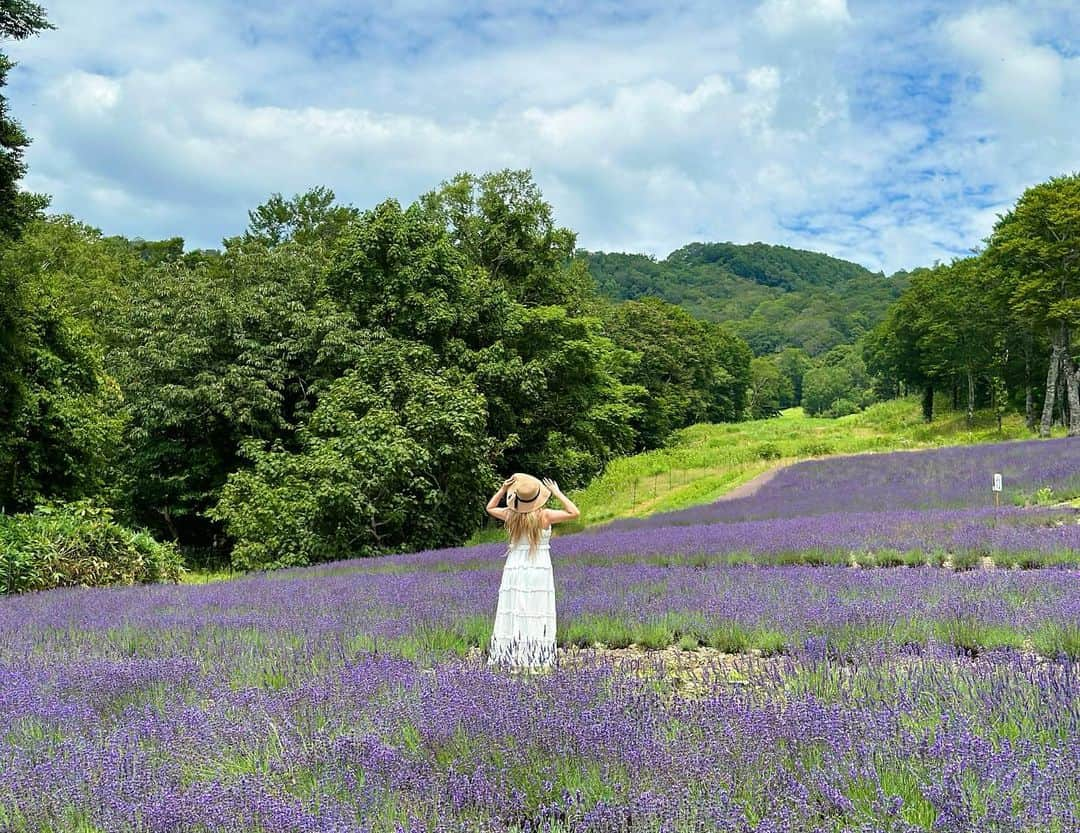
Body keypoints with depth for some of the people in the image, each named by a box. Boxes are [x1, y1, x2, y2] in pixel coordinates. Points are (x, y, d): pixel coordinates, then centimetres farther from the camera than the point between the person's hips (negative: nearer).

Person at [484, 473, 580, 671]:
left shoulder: (511, 515, -2)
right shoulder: (544, 516, -12)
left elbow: (490, 508, 18)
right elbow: (574, 513, -7)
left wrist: (503, 488, 8)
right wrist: (557, 493, -4)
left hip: (514, 568, 3)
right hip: (539, 568, -3)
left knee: (515, 613, 6)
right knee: (536, 614, -1)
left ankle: (515, 662, 7)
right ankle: (534, 662, -3)